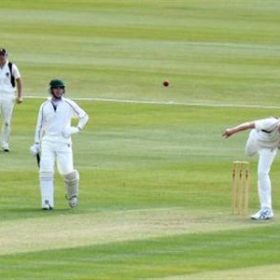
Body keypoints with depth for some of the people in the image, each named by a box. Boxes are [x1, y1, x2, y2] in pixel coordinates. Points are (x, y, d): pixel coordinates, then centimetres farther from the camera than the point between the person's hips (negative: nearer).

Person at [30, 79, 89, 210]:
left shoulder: (69, 104, 4)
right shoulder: (44, 106, 10)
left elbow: (84, 116, 14)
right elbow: (39, 126, 14)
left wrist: (77, 129, -1)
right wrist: (36, 144, 9)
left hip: (64, 142, -2)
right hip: (47, 141, 2)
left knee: (67, 171, -9)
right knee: (46, 170, -12)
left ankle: (72, 193, 22)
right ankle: (47, 202, -11)